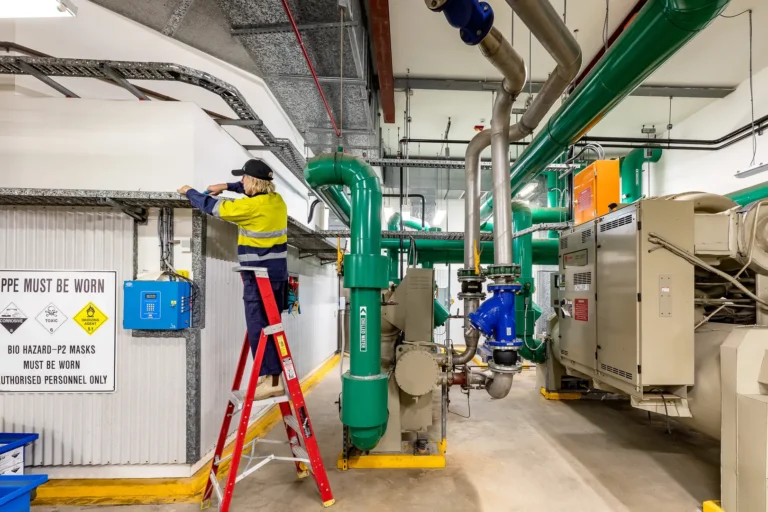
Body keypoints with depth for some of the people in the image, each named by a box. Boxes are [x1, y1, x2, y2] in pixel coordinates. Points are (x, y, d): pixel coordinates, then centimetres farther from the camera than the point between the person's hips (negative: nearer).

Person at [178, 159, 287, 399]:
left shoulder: (251, 206, -15)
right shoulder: (276, 199, 7)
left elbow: (211, 206, -4)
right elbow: (256, 190, 30)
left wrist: (189, 192, 13)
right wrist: (227, 187, 25)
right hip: (277, 274, 8)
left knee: (257, 328, -2)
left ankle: (269, 380, 0)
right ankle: (275, 378, 20)